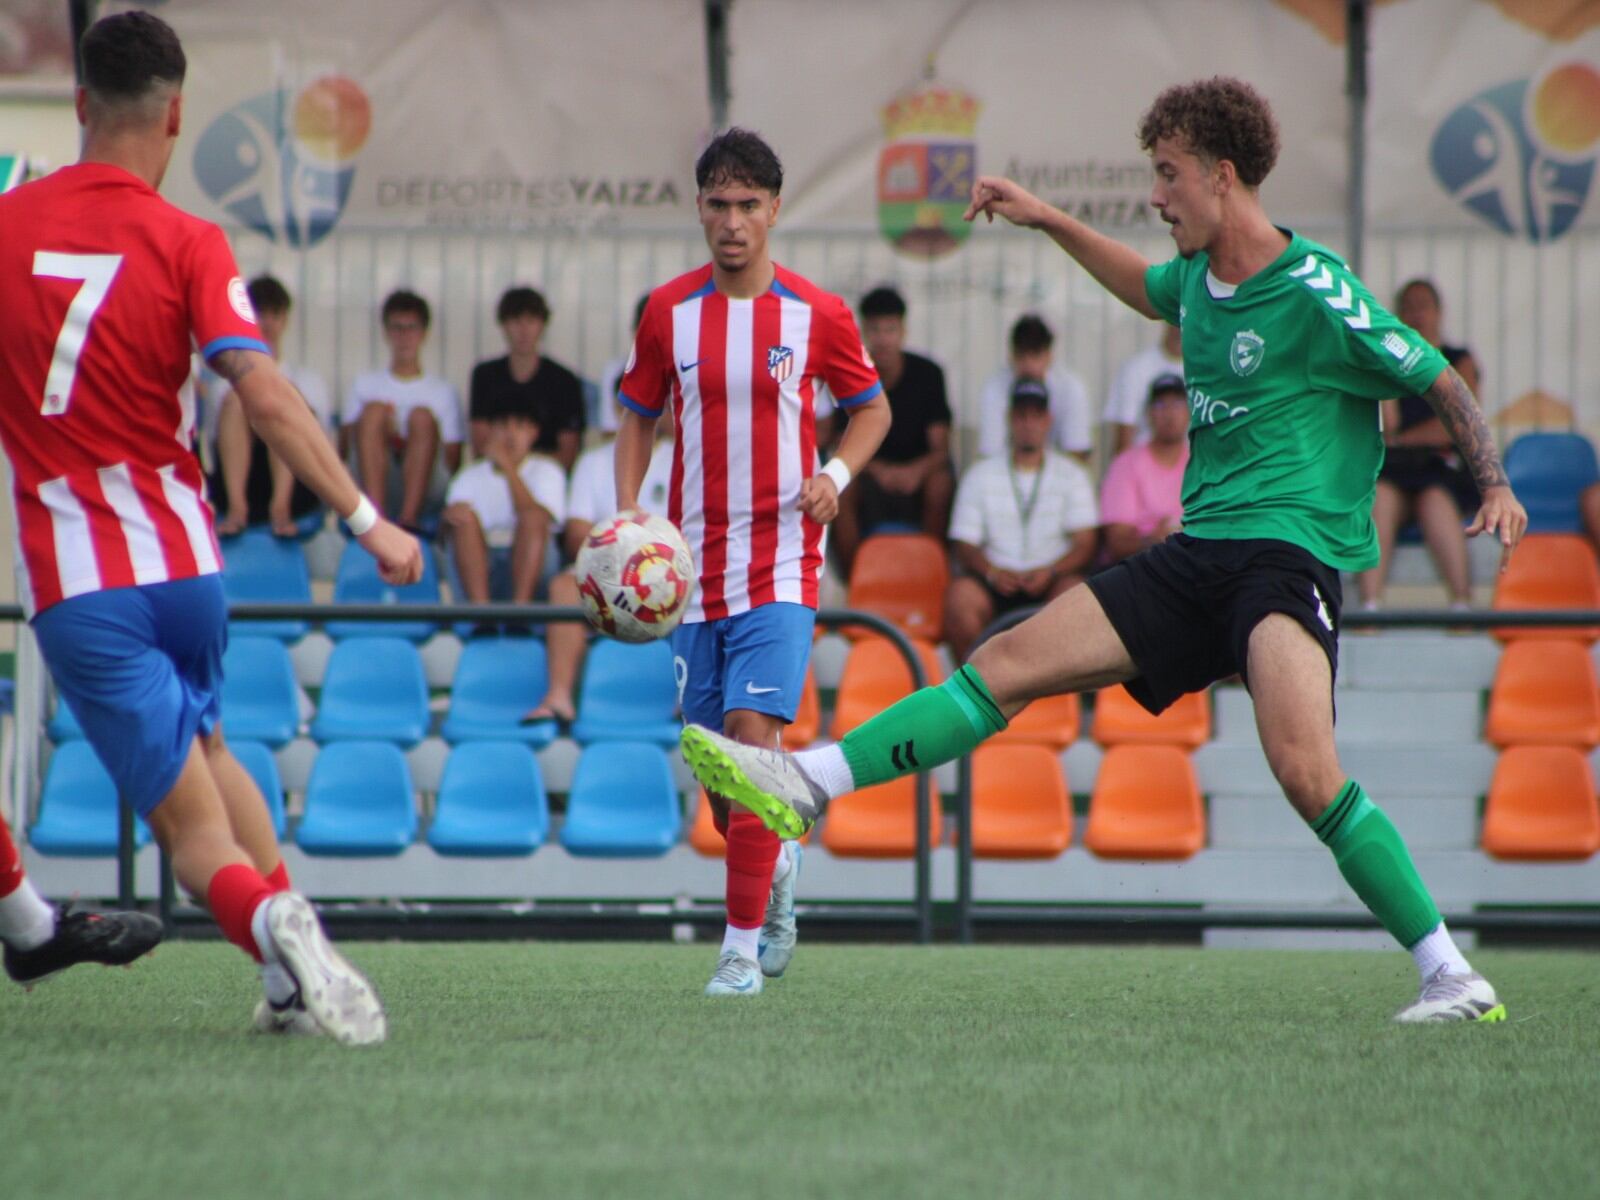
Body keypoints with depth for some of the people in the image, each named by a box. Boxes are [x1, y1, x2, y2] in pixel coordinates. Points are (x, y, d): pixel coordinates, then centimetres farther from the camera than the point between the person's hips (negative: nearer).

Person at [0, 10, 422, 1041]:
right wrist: (365, 519, -14)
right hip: (183, 555, 1)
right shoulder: (188, 243, -5)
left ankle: (273, 924, -33)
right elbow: (264, 393, -15)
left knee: (191, 817, -2)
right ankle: (302, 969, 16)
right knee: (206, 747, 28)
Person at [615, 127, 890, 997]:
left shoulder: (816, 314, -3)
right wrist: (627, 514, -1)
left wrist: (836, 473, -8)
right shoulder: (668, 312, 3)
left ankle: (744, 943, -15)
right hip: (692, 563, 3)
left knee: (752, 730, -17)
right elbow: (638, 417, 14)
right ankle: (776, 868, 39)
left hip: (782, 563, -3)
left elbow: (872, 407, 11)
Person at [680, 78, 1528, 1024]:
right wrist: (1048, 221, 35)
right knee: (1010, 663, 3)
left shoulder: (1316, 293, -11)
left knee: (1304, 769, -28)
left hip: (1290, 554, -8)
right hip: (1198, 555, 8)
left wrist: (1497, 487, -18)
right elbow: (1147, 290, 39)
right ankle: (807, 785, 6)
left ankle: (1453, 977, -21)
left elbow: (1441, 382, -6)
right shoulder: (1199, 277, 13)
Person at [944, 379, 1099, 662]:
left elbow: (1085, 544, 2)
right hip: (996, 582, 0)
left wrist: (1051, 572, -17)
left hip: (1050, 580, 0)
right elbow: (964, 545, 7)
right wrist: (991, 572, -15)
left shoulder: (1071, 474, 12)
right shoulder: (980, 474, 14)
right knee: (959, 594, -31)